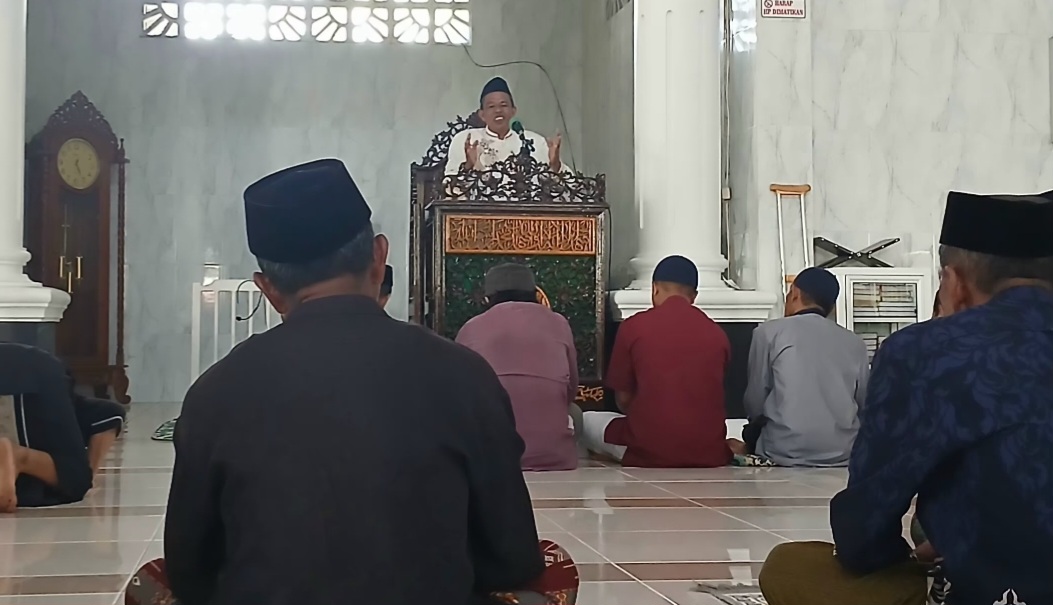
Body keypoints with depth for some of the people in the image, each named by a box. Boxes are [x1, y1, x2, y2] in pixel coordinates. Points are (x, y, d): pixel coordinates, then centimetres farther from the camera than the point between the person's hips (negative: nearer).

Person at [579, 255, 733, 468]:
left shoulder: (633, 326, -3)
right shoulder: (717, 334, 4)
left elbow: (623, 399, 4)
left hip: (649, 451, -4)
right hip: (709, 454, 4)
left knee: (587, 421, 23)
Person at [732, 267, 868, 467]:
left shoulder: (769, 332, 3)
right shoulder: (854, 343, 11)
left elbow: (755, 402, 6)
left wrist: (749, 446, 24)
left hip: (787, 453, -3)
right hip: (843, 454, 3)